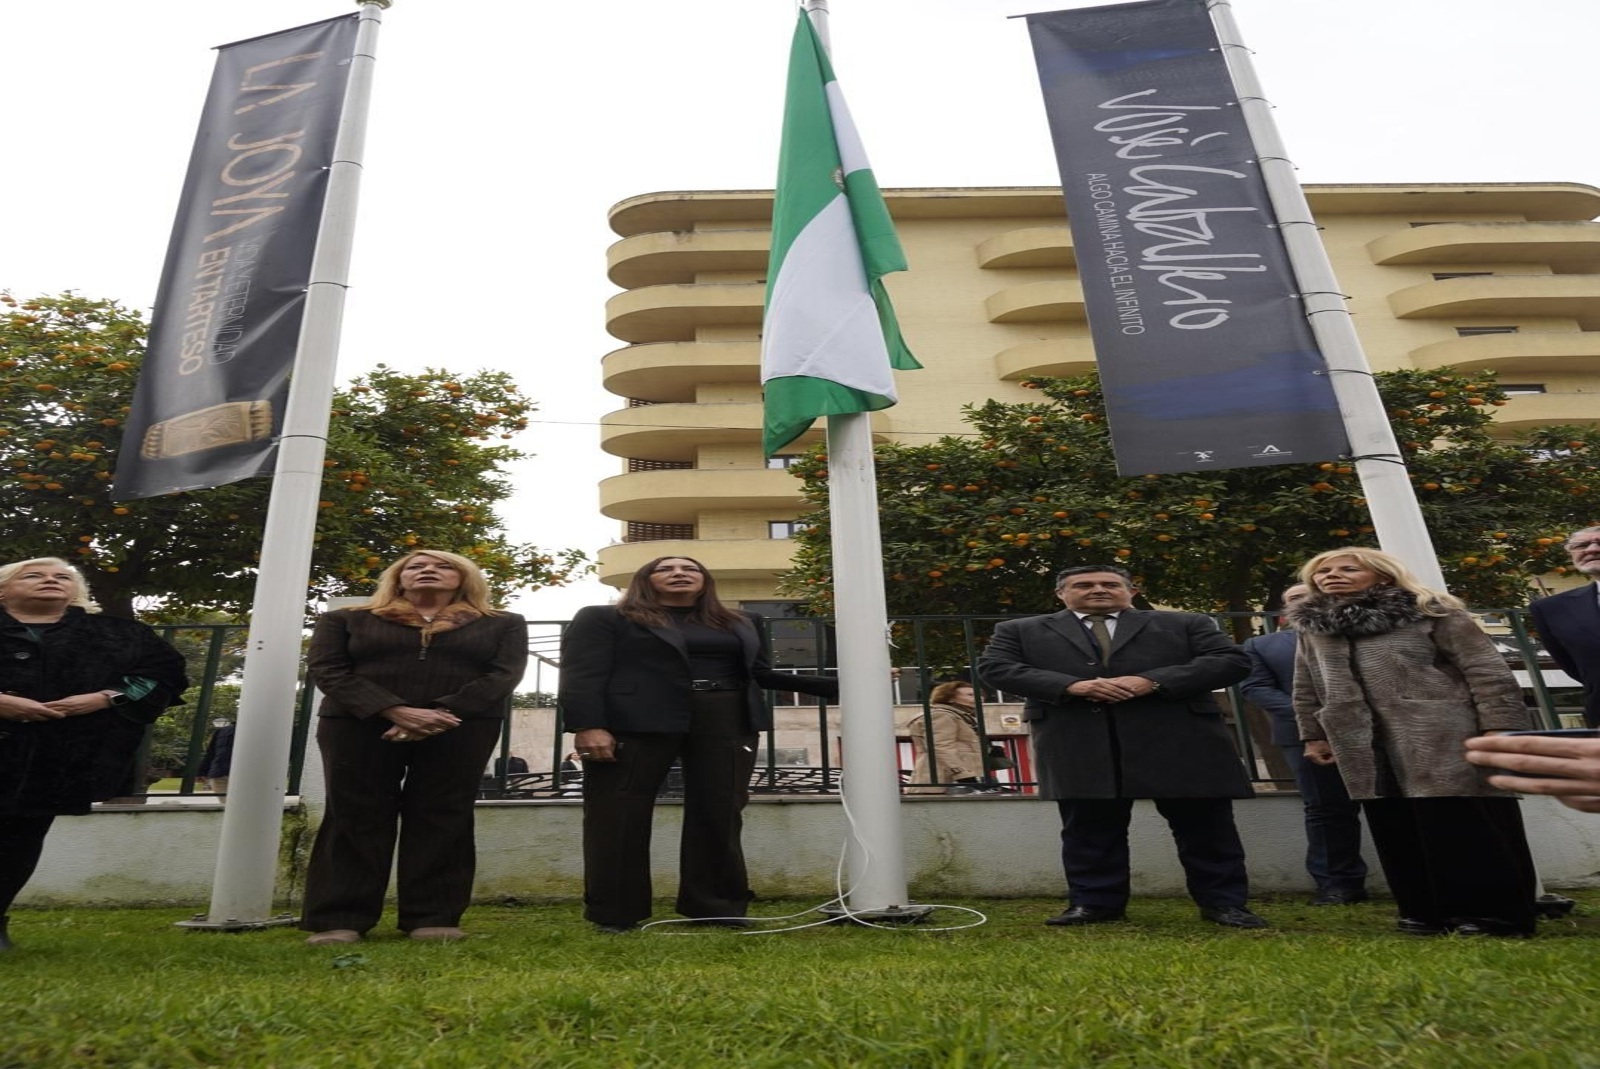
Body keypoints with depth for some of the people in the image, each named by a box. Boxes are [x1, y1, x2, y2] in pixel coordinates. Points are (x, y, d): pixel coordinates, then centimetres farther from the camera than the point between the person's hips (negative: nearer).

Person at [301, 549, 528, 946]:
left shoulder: (502, 625, 11)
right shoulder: (346, 619, 13)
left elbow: (502, 675, -2)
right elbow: (327, 670, 0)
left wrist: (443, 714, -16)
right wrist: (396, 711, -15)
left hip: (461, 728, 0)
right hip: (360, 725, 1)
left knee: (442, 819, -1)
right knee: (354, 818, 0)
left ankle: (434, 917, 5)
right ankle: (338, 919, 9)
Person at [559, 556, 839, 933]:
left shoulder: (742, 622, 21)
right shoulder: (603, 619, 7)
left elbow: (759, 673, 20)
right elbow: (582, 675, -1)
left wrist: (838, 686, 11)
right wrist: (588, 726, -17)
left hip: (726, 723, 4)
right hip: (637, 724, -3)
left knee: (720, 814, 0)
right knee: (619, 816, -2)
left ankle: (714, 907, 12)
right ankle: (614, 912, 10)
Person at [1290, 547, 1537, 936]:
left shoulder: (1430, 613, -1)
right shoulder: (1311, 627, 13)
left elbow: (1488, 672, -5)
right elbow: (1306, 690, 18)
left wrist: (1500, 730, -14)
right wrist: (1313, 736, 15)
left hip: (1443, 742, -4)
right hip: (1367, 749, 5)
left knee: (1465, 827, -2)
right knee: (1398, 832, 6)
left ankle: (1493, 912, 9)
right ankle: (1425, 912, 15)